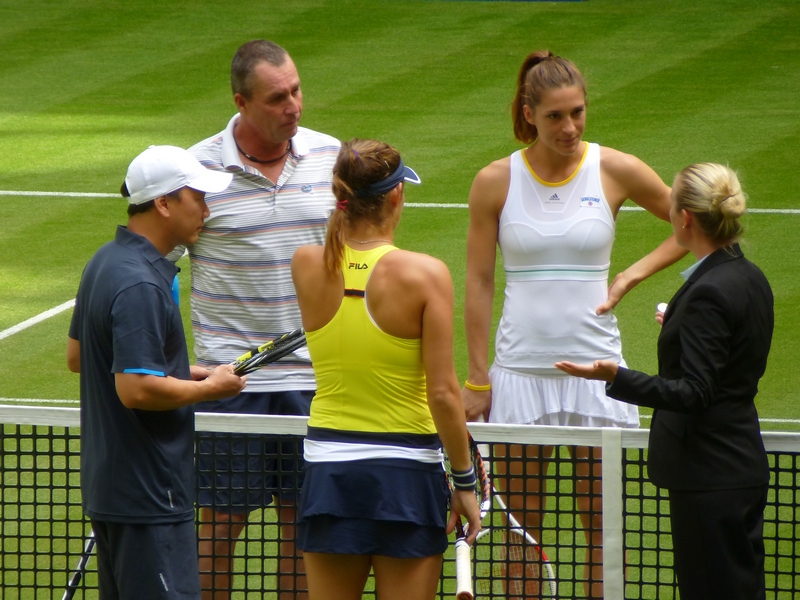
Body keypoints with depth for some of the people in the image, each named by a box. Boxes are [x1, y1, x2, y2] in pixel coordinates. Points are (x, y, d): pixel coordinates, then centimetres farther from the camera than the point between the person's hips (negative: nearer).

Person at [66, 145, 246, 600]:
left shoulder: (106, 262, 11)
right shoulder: (140, 285, -22)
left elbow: (78, 356, 22)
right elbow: (137, 389, -27)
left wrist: (183, 373, 16)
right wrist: (209, 388, -12)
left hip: (108, 485, 11)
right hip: (149, 497, -11)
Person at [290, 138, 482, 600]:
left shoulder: (307, 266, -4)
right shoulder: (425, 275, -14)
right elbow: (443, 394, -12)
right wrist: (465, 482, -4)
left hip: (328, 468, 3)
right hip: (406, 475, -3)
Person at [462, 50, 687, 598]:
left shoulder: (615, 171, -2)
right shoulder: (495, 182, -1)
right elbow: (479, 284, 3)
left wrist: (632, 275, -3)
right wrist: (477, 379, 1)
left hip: (595, 366, 0)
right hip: (520, 369, 0)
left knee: (603, 525, 1)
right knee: (522, 529, 3)